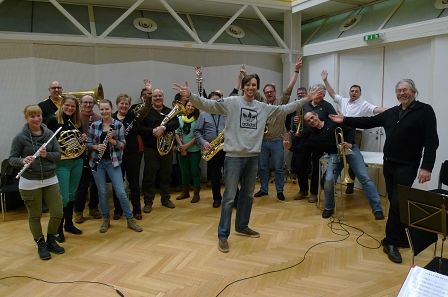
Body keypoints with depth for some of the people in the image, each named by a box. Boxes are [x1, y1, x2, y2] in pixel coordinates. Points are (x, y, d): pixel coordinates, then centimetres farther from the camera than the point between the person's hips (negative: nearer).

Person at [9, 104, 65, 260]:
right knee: (35, 216, 9)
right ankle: (41, 245, 28)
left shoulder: (49, 134, 0)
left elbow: (58, 154, 2)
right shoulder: (20, 137, -8)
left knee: (57, 213, 5)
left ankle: (51, 240, 29)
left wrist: (47, 155, -19)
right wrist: (23, 161, -26)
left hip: (50, 180, 3)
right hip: (30, 183, -3)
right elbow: (11, 158, -6)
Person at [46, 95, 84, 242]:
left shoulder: (77, 122, 9)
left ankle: (69, 223, 29)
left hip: (77, 162, 6)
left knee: (71, 194, 15)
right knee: (63, 197, -5)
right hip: (61, 163, -6)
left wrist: (84, 139, -1)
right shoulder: (53, 121, -8)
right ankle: (58, 228, 11)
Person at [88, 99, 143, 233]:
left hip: (113, 161, -2)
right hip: (97, 162, 2)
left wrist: (112, 140, -20)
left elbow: (123, 144, -4)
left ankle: (130, 219, 11)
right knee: (102, 192, 8)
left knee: (121, 192, -2)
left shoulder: (118, 125, -2)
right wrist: (96, 147, -15)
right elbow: (88, 143, 5)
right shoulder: (94, 125, 2)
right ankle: (106, 219, 24)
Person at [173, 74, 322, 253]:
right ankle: (223, 235, 7)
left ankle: (242, 226, 36)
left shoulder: (263, 108, 11)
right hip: (234, 156, -5)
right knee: (229, 197, -3)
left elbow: (285, 109, 20)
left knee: (248, 195, 17)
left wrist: (306, 100, 20)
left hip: (253, 157, 6)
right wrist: (190, 95, -29)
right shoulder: (231, 102, -4)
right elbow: (208, 104, -14)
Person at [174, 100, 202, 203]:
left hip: (194, 150, -3)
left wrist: (187, 146, -13)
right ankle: (185, 192, 27)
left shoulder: (198, 119, -4)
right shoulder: (180, 118, 5)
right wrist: (181, 146, -9)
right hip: (181, 150, 3)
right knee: (184, 172, 13)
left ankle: (196, 194, 13)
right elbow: (177, 134, 5)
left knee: (195, 171, 4)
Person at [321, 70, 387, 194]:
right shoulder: (343, 101, 12)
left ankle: (350, 185, 13)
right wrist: (325, 81, 15)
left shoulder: (364, 104, -3)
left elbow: (376, 109, -16)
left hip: (355, 134, -4)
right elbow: (332, 94, 17)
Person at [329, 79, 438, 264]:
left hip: (406, 167, -6)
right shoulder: (391, 113, 12)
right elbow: (368, 122, 13)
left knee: (397, 203, -9)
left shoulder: (425, 111, -7)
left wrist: (426, 167, -21)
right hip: (388, 164, 6)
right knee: (394, 202, 12)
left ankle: (391, 242, 2)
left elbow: (431, 141, -13)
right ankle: (401, 237, 26)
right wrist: (345, 120, 6)